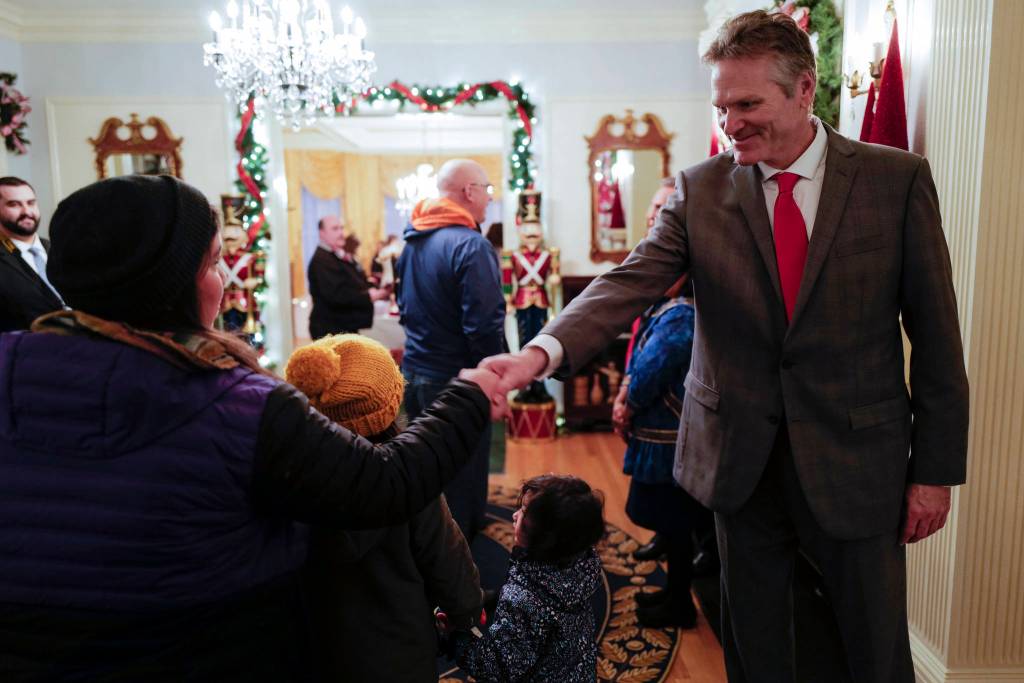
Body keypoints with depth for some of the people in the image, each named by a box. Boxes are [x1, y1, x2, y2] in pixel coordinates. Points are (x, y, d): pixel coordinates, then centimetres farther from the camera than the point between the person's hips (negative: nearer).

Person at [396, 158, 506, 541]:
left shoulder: (411, 243, 8)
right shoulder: (470, 245, -19)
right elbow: (485, 326, -24)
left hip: (414, 375, 9)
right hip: (456, 381, -9)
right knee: (462, 484, 5)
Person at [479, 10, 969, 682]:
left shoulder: (897, 178, -5)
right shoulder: (701, 189, -2)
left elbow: (934, 331, -2)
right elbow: (630, 282, -16)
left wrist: (936, 469, -2)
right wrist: (543, 351, -34)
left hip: (858, 461, 0)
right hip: (742, 462, 1)